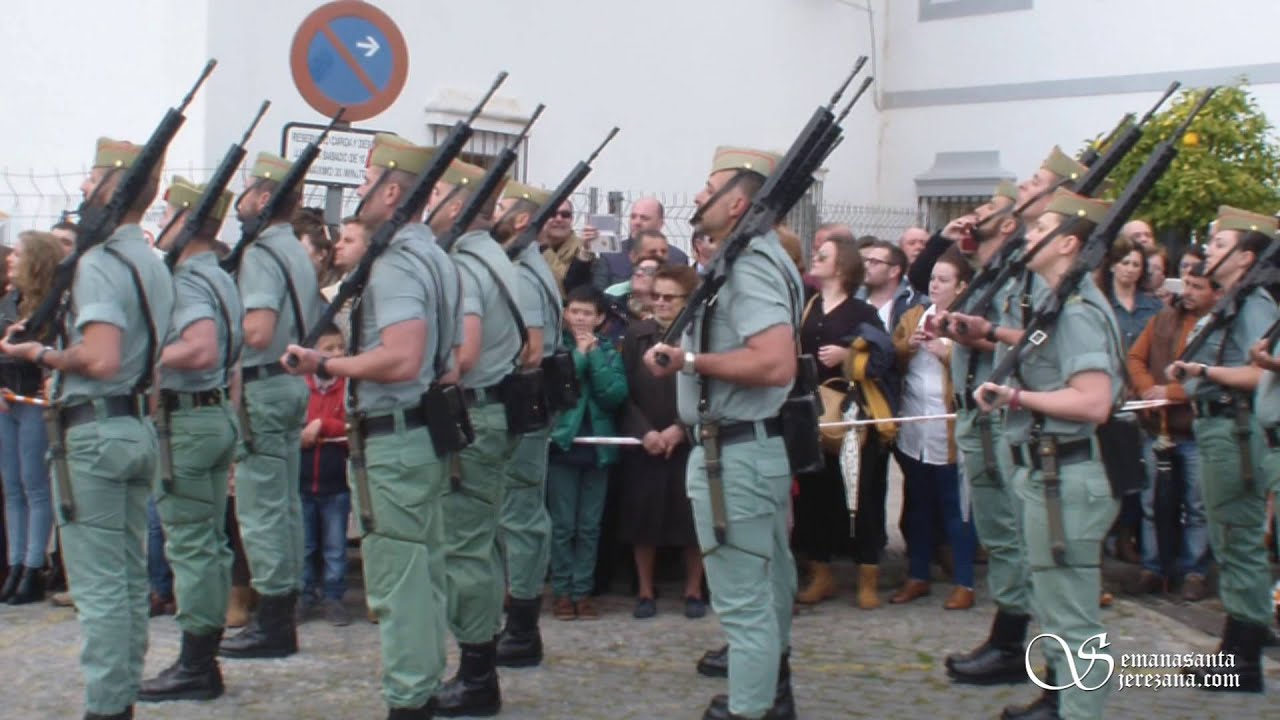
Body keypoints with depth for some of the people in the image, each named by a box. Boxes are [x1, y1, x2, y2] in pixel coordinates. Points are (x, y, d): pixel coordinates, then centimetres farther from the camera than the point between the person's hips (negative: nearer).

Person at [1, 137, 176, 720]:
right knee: (130, 577, 13)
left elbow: (100, 360, -26)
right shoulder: (154, 265, 13)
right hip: (139, 426, 9)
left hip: (95, 431, -9)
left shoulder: (98, 263, -15)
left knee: (98, 584, -4)